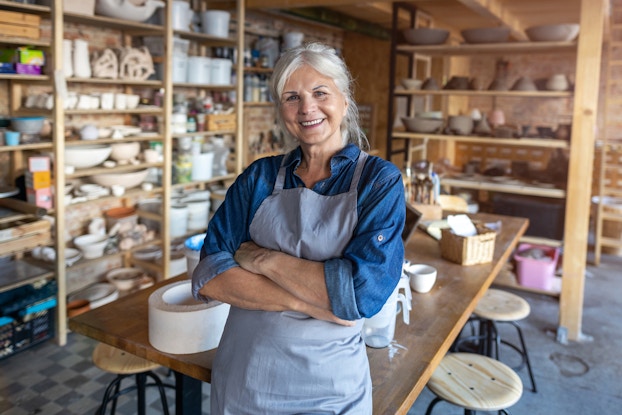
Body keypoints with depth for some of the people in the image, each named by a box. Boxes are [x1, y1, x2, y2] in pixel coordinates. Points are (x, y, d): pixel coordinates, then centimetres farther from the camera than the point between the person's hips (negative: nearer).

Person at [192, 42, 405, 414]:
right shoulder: (260, 177, -1)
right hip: (242, 372, 3)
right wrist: (303, 302, -22)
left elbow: (364, 291, -22)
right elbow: (208, 277, -10)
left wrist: (263, 258, -16)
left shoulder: (379, 180, -9)